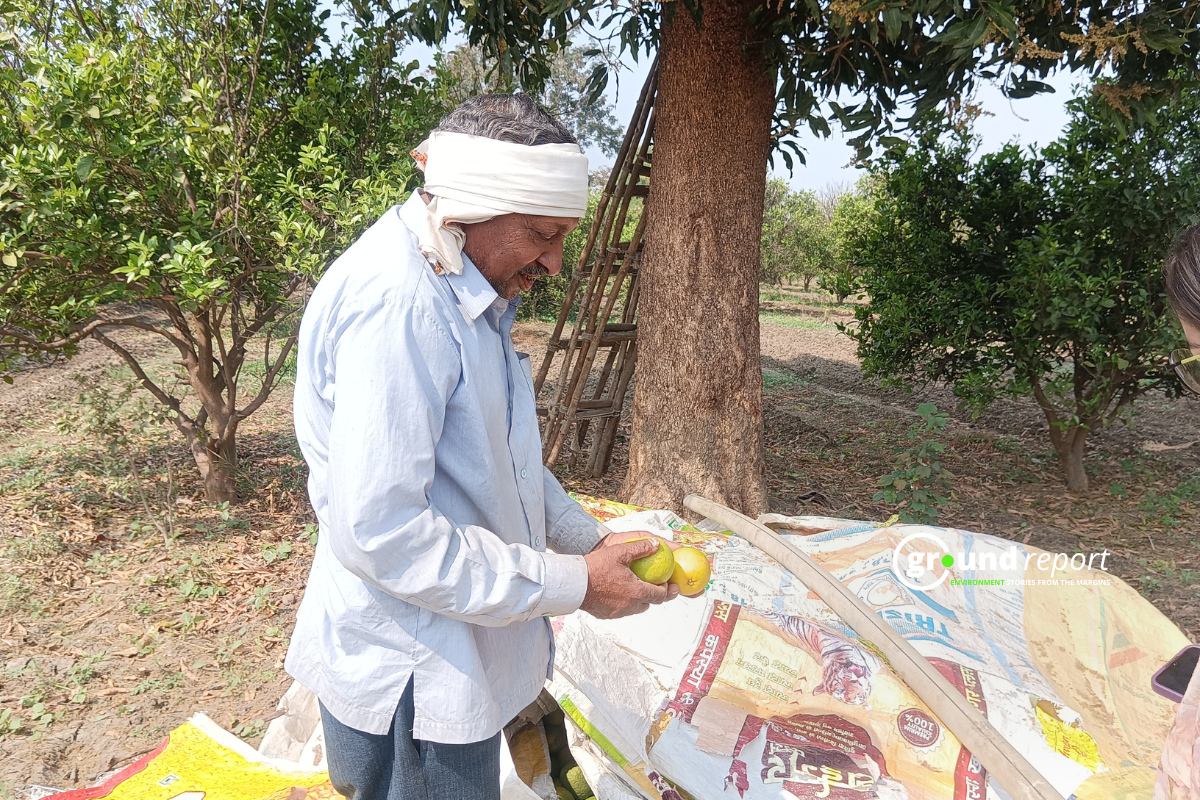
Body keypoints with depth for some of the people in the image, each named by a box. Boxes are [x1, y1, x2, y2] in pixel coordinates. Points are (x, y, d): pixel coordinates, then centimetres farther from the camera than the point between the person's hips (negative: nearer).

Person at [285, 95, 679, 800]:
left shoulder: (470, 294, 8)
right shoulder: (396, 304, -26)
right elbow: (377, 532, -29)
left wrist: (589, 538, 5)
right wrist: (572, 585, -21)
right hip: (410, 683, -9)